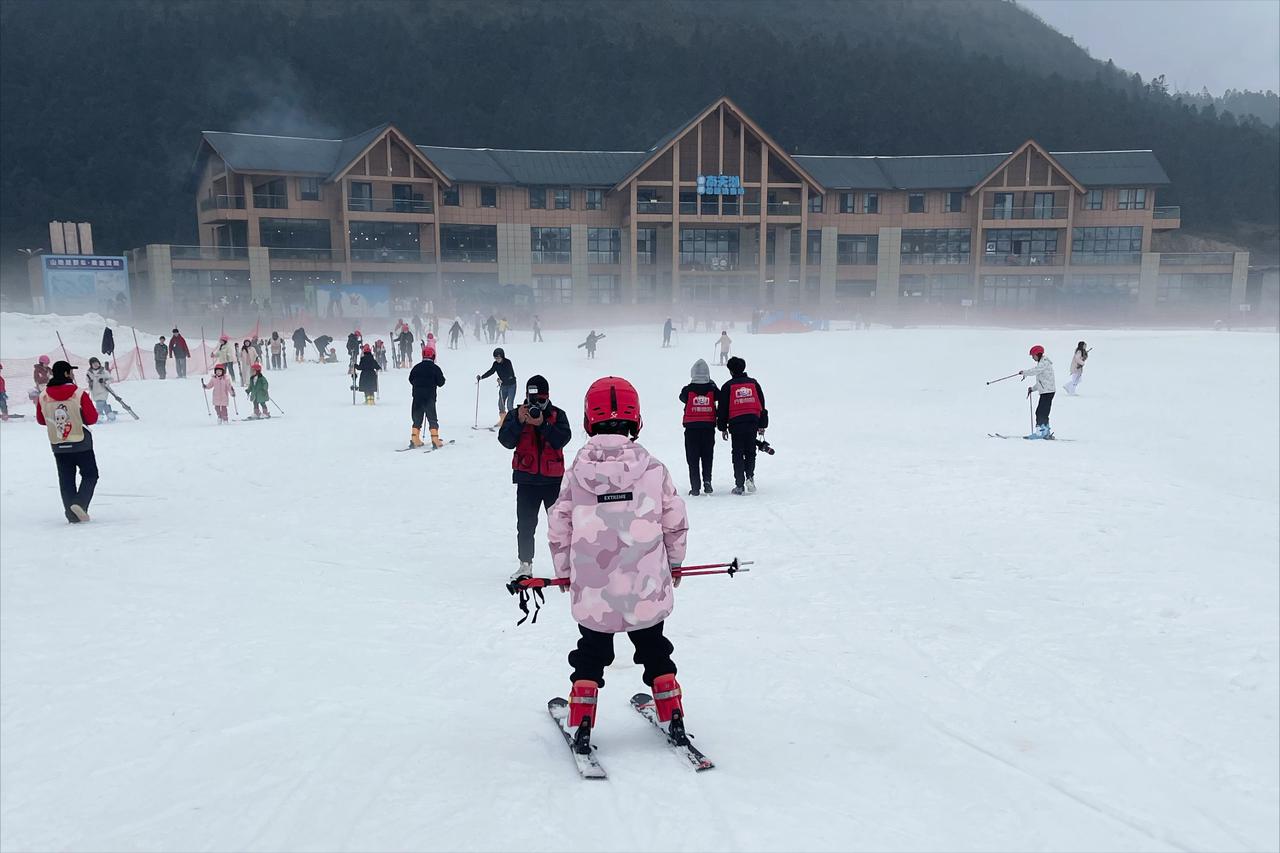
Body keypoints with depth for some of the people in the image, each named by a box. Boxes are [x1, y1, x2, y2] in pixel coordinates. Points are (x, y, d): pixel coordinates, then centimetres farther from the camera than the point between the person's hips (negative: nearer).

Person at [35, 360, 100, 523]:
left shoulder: (43, 396, -4)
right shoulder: (79, 394, -16)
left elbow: (41, 420, 7)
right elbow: (92, 418, -12)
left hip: (58, 445, 4)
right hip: (81, 443, -4)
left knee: (66, 479, 12)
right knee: (90, 475, 9)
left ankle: (71, 513, 9)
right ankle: (80, 503, -10)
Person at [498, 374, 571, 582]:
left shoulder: (558, 415, 2)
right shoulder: (516, 415, 4)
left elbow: (563, 439, -13)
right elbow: (506, 441, -7)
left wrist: (542, 424, -22)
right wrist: (519, 421, -20)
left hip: (553, 479, -1)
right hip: (526, 479, 1)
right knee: (525, 525, 5)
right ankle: (525, 564, 14)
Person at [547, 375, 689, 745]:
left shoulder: (577, 471, -6)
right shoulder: (653, 468, -7)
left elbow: (558, 528, 0)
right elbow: (676, 522, 1)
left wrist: (564, 571, 17)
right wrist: (674, 565, 18)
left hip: (592, 591, 0)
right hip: (648, 589, 1)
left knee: (591, 652, 19)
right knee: (654, 650, 21)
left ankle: (581, 722, 15)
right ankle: (673, 717, 26)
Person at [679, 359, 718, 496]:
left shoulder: (688, 390, -9)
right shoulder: (712, 389, -5)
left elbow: (682, 397, 11)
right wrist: (712, 384, 23)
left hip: (692, 427, -1)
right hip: (709, 427, 1)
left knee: (693, 458, 4)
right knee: (707, 456, 14)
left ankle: (695, 486, 0)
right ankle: (707, 479, -1)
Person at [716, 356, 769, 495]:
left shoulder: (728, 386, 1)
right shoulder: (753, 383, 10)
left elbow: (722, 408, 1)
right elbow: (762, 404, 12)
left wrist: (723, 428, 9)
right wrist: (762, 425, 17)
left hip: (736, 423, -2)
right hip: (753, 422, 2)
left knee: (738, 454, 3)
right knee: (750, 452, 14)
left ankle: (739, 485, 0)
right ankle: (750, 476, -5)